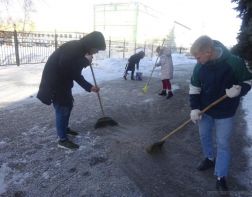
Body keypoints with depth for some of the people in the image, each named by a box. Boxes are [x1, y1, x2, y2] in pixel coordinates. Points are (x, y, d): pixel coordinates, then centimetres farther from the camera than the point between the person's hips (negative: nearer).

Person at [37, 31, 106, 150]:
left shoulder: (80, 50, 8)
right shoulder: (73, 48, -22)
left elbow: (76, 73, 13)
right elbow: (65, 66, -35)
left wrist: (89, 87, 9)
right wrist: (85, 61, -24)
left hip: (62, 82, 10)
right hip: (54, 83, -10)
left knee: (68, 105, 19)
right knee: (62, 109, -4)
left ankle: (65, 129, 38)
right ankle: (62, 139, 9)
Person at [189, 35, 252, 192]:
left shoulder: (234, 62, -21)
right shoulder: (200, 66, -10)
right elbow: (194, 88, -2)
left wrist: (239, 90, -29)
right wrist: (195, 108, -9)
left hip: (225, 113, -4)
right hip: (204, 110, 4)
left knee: (223, 144, 4)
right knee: (204, 136, 19)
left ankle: (221, 177, 19)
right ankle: (210, 158, 46)